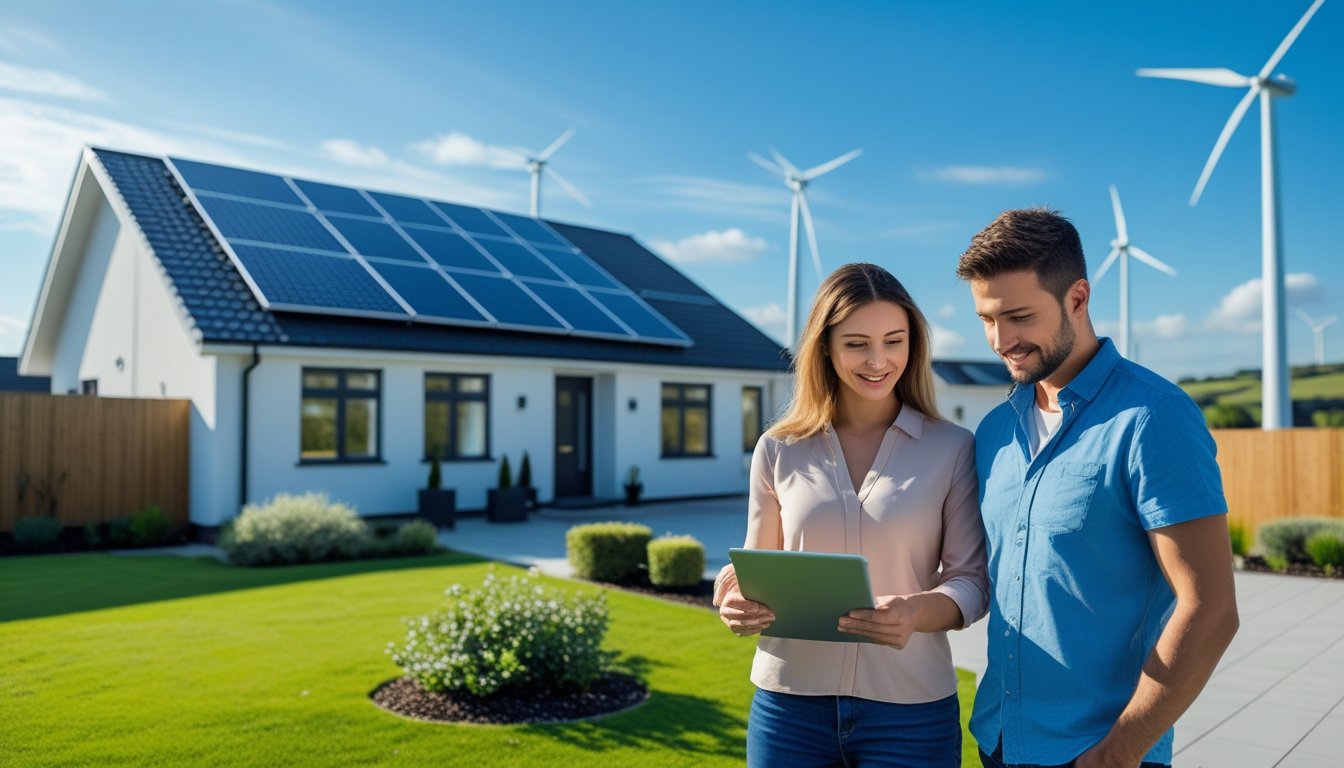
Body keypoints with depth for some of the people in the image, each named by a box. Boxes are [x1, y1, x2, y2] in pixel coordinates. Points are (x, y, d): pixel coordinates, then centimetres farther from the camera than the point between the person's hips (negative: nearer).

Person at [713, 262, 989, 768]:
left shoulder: (952, 449, -2)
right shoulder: (779, 451, 2)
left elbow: (972, 578, -2)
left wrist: (918, 611, -22)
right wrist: (736, 602, -14)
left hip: (911, 712, -1)